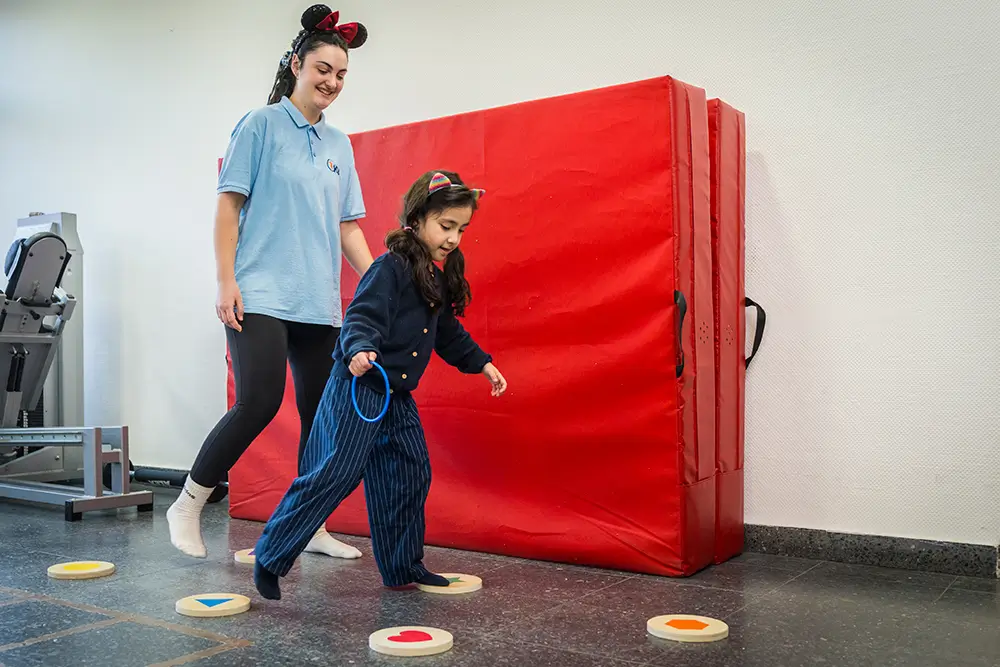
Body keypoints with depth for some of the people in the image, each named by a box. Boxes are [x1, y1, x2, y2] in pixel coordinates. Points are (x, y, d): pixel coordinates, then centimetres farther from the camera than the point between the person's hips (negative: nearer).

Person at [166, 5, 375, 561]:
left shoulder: (339, 144, 17)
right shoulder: (261, 125, 2)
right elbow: (229, 205, -2)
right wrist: (226, 280, -10)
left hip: (320, 301, 6)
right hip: (261, 296, -6)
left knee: (322, 414, 4)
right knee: (259, 403, -16)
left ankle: (310, 527, 16)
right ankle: (188, 506, 4)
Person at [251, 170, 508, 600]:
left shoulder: (438, 281, 14)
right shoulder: (390, 268, -13)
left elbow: (449, 334, 26)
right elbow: (361, 317, -22)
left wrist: (483, 364, 26)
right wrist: (361, 349, -41)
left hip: (397, 397, 9)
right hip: (357, 390, -9)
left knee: (410, 476, 10)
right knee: (335, 474, -10)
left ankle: (403, 568, 24)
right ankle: (270, 558, 4)